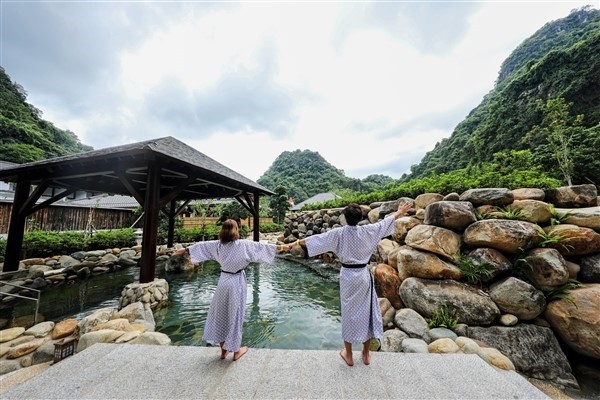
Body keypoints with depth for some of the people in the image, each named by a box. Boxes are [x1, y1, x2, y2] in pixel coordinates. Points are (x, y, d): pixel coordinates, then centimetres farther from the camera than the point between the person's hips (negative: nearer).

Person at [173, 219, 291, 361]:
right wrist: (281, 246, -5)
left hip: (223, 282, 4)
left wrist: (185, 249, 27)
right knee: (235, 315, 11)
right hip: (236, 283, -4)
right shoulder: (243, 245, -16)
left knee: (220, 314, 20)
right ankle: (236, 351, 29)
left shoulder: (218, 245, -3)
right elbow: (261, 246, -13)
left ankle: (223, 350, 36)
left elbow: (201, 245, 11)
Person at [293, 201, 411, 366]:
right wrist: (400, 212, 22)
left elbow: (318, 238, -12)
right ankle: (366, 354, 33)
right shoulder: (368, 231, -9)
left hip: (347, 276, -1)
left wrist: (297, 242, -4)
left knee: (348, 312, 12)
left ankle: (348, 355, 28)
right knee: (366, 311, 16)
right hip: (363, 275, 1)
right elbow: (384, 222, 5)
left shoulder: (339, 233, -14)